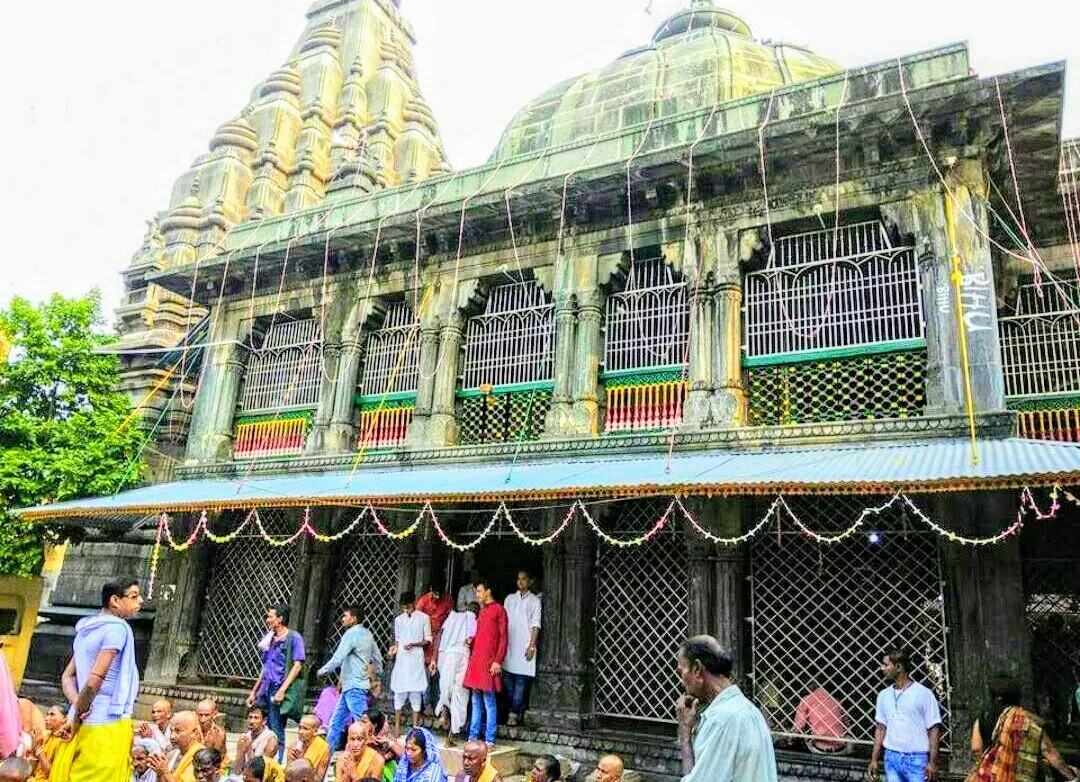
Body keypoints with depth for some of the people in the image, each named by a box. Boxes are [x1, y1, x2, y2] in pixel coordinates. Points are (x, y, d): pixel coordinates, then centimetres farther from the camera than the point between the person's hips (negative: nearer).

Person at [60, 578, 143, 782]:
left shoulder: (88, 630, 14)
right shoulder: (117, 628, -13)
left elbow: (67, 677, 15)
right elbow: (94, 681, -18)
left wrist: (77, 707, 0)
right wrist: (77, 715, -4)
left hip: (86, 724, 9)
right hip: (108, 725, -8)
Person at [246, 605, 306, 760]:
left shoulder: (294, 638, -7)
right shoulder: (269, 639, 16)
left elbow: (297, 665, -13)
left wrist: (282, 690, -20)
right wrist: (254, 692, 20)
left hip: (280, 690, -7)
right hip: (266, 690, 7)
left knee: (276, 732, -5)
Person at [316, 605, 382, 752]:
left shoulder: (352, 633, -13)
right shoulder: (367, 633, 14)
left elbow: (338, 658, -17)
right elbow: (378, 659, 19)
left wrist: (322, 671, -3)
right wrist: (376, 675, 27)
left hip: (354, 686, -10)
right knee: (337, 720, 15)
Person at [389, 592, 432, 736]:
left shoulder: (424, 618, 0)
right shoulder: (398, 619, 10)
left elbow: (428, 640, 1)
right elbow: (397, 639, 17)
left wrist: (414, 644, -13)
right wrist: (395, 647, -3)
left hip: (416, 659, -2)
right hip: (401, 659, 3)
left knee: (416, 691, -1)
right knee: (399, 691, 2)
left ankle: (415, 726, 6)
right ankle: (397, 725, 11)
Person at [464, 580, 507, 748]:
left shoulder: (498, 610, -5)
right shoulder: (481, 611, 18)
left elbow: (503, 638, -9)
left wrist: (498, 661, -15)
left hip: (489, 662, -8)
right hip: (476, 660, 8)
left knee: (489, 702, -4)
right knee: (476, 701, 12)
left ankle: (489, 739, 0)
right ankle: (473, 736, 17)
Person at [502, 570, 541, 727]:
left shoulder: (534, 600, 4)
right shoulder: (509, 599, 15)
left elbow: (535, 626, 0)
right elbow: (503, 621, 14)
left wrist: (532, 646, -8)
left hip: (524, 646, -4)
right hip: (508, 645, 4)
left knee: (520, 681, -5)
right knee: (507, 680, 2)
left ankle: (514, 714, -3)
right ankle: (519, 710, 12)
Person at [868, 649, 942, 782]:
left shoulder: (923, 694, -7)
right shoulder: (884, 695, 8)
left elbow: (934, 730, -6)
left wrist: (932, 762, -11)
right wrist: (874, 760, 9)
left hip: (917, 759, -5)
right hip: (892, 757, 5)